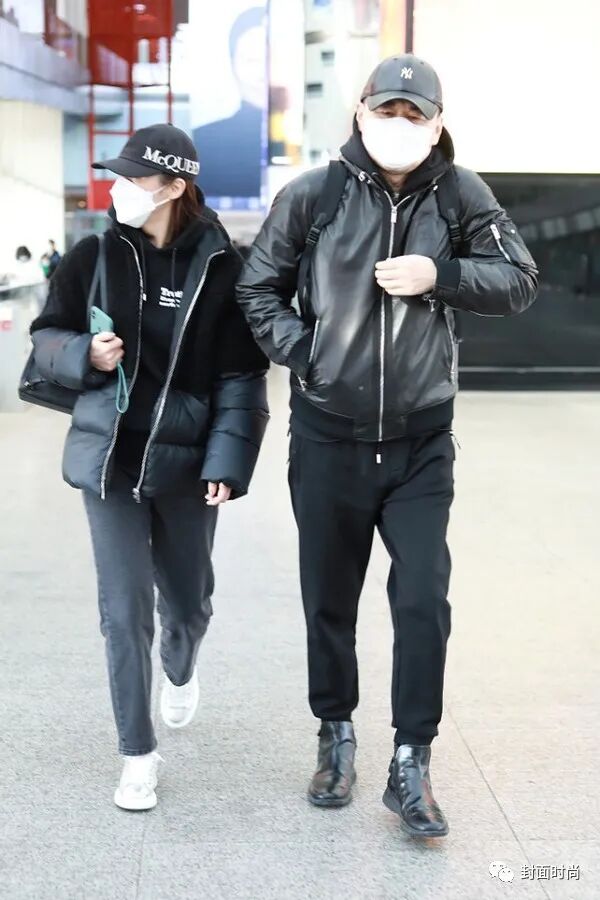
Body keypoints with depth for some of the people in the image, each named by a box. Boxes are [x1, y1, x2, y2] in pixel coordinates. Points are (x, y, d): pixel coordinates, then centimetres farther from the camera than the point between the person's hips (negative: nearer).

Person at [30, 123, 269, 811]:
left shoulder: (219, 265, -8)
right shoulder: (94, 256, -4)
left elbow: (241, 376, -7)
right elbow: (46, 338, 6)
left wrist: (227, 461, -15)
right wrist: (85, 354, -16)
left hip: (184, 460, 0)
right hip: (108, 455, 0)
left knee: (188, 600, 15)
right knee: (123, 609, -1)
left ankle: (179, 672, 52)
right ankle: (138, 754, 15)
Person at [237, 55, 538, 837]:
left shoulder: (461, 194, -4)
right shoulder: (313, 194, -6)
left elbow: (518, 281, -1)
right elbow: (259, 289, 4)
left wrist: (439, 275, -16)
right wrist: (303, 354, -10)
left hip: (420, 442, 0)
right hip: (328, 437, 0)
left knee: (424, 603, -3)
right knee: (328, 600, 13)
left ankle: (411, 764, 13)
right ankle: (337, 735, 34)